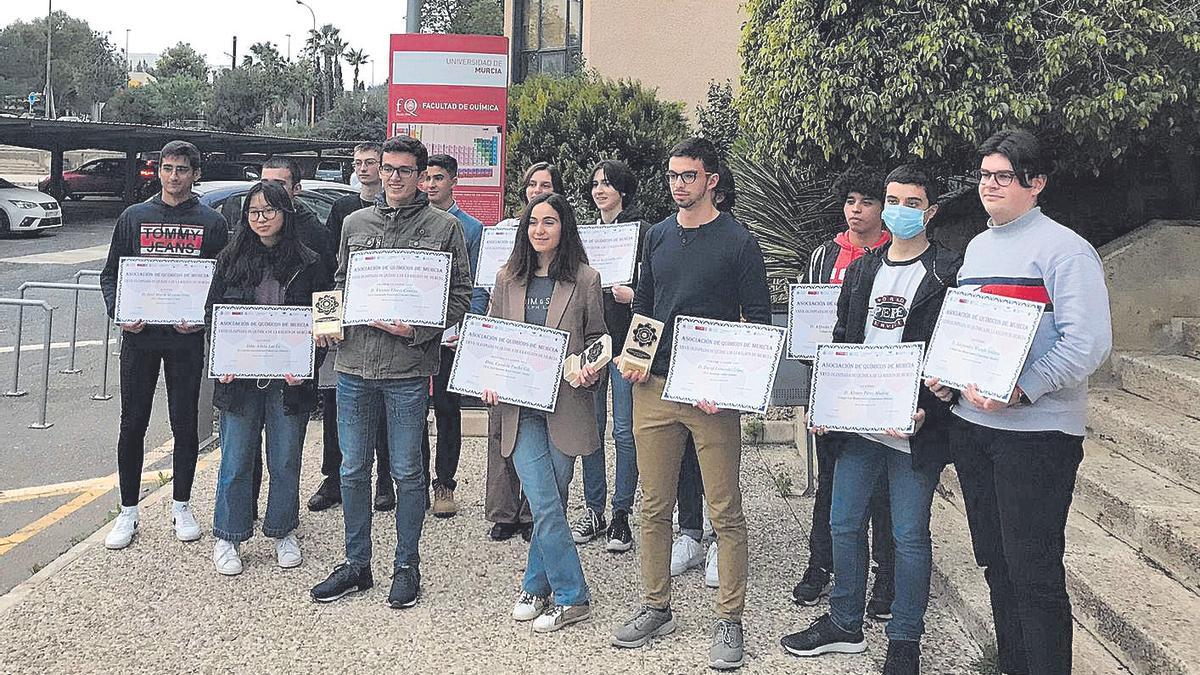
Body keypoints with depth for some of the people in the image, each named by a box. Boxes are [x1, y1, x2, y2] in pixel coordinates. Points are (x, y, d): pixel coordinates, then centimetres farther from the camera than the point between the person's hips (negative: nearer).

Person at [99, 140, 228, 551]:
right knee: (133, 423, 4)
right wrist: (120, 312, -8)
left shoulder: (212, 223, 4)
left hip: (187, 336, -1)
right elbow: (110, 274, 9)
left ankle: (181, 507, 20)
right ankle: (128, 512, 15)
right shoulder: (134, 217, 8)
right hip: (139, 335, 1)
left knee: (185, 423, 7)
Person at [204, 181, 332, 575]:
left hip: (289, 380, 0)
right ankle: (227, 538, 20)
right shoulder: (230, 261, 4)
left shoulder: (308, 264, 0)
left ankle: (283, 533, 26)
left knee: (286, 461, 9)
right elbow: (212, 315, 7)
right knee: (236, 461, 6)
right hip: (239, 378, 1)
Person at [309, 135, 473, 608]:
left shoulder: (444, 227, 0)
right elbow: (340, 285, 19)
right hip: (354, 364, 4)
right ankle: (356, 564, 25)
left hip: (408, 371, -4)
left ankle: (407, 566, 20)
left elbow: (460, 295, -2)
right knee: (353, 469, 11)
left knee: (407, 472, 5)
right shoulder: (355, 223, 12)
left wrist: (415, 330, -13)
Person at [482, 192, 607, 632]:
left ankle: (535, 586, 22)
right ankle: (572, 596, 7)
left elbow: (596, 337, 9)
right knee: (545, 505, -6)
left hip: (566, 405, -1)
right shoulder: (507, 280, 9)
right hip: (520, 407, 1)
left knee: (550, 504, 6)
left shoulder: (585, 280, 2)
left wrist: (591, 370, -11)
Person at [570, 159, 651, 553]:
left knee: (625, 431, -1)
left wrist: (632, 295, -23)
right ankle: (593, 510, 18)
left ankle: (621, 514, 9)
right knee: (591, 427, 8)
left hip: (626, 340, -5)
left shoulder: (642, 231, -2)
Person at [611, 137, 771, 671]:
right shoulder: (658, 236, 12)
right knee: (654, 506, 10)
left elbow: (758, 319, -4)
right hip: (654, 387, 5)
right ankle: (656, 607, 24)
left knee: (725, 512, 0)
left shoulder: (738, 242, -3)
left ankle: (729, 620, 11)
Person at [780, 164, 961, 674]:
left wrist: (925, 411, -19)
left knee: (908, 536, 4)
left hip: (914, 428, -5)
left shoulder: (949, 272, -5)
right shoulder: (861, 270, 13)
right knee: (844, 525, 13)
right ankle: (844, 626, 30)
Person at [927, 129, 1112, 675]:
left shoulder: (1063, 248, -10)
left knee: (1033, 572, -2)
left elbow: (1088, 342, -18)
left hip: (1037, 430, -7)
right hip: (970, 424, 7)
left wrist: (1019, 391, -25)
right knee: (995, 561, 16)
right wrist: (944, 375, 3)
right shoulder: (977, 247, 14)